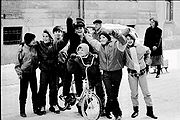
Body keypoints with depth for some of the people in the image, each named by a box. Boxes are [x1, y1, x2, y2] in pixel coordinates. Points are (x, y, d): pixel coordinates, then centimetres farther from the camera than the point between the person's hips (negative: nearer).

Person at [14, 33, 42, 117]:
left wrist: (35, 67, 10)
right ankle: (22, 111, 13)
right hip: (24, 73, -4)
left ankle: (35, 108, 21)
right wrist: (19, 73, -11)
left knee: (35, 91, 9)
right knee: (23, 93, 3)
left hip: (33, 73, 4)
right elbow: (17, 63, -7)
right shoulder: (22, 49, -10)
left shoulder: (34, 48, 2)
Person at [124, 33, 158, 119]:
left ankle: (149, 111, 13)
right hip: (131, 73, -1)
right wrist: (127, 63, 5)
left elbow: (148, 51, 15)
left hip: (142, 72, 1)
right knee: (134, 93, 5)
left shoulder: (140, 47, -6)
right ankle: (136, 110, 21)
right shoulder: (125, 49, -9)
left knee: (146, 92, 4)